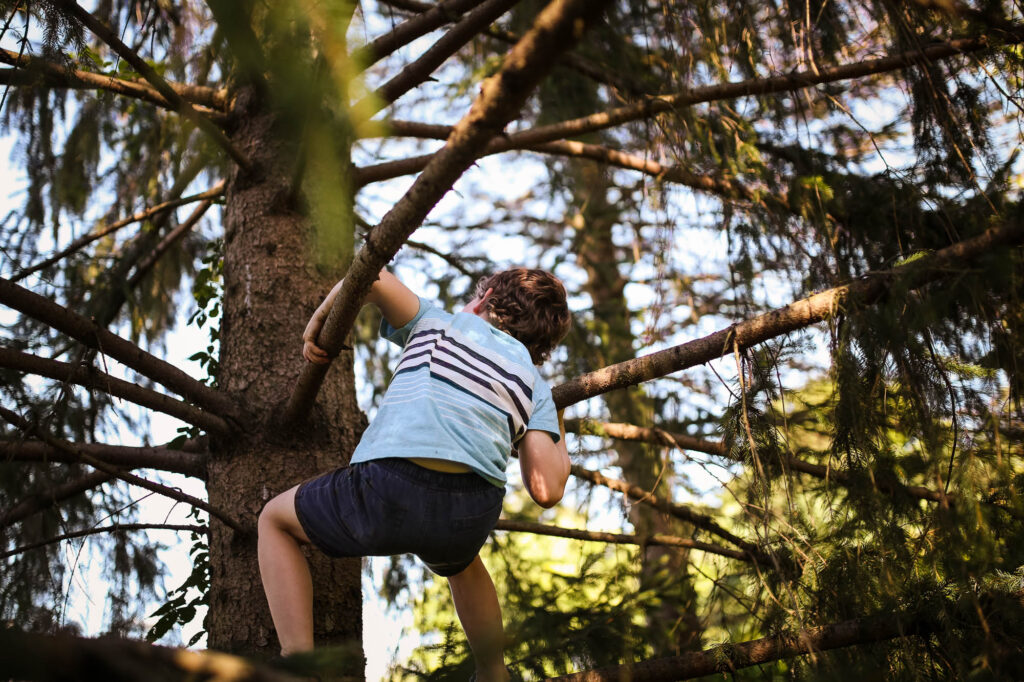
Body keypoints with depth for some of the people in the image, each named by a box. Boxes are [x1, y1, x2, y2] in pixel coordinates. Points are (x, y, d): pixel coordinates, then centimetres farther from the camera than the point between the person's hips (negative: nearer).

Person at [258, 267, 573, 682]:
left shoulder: (436, 323, 24)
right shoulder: (534, 383, 25)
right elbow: (546, 490, 11)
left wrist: (316, 323, 26)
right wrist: (556, 432, 32)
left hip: (393, 489, -4)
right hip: (472, 518, 4)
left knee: (275, 520, 25)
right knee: (458, 561, 43)